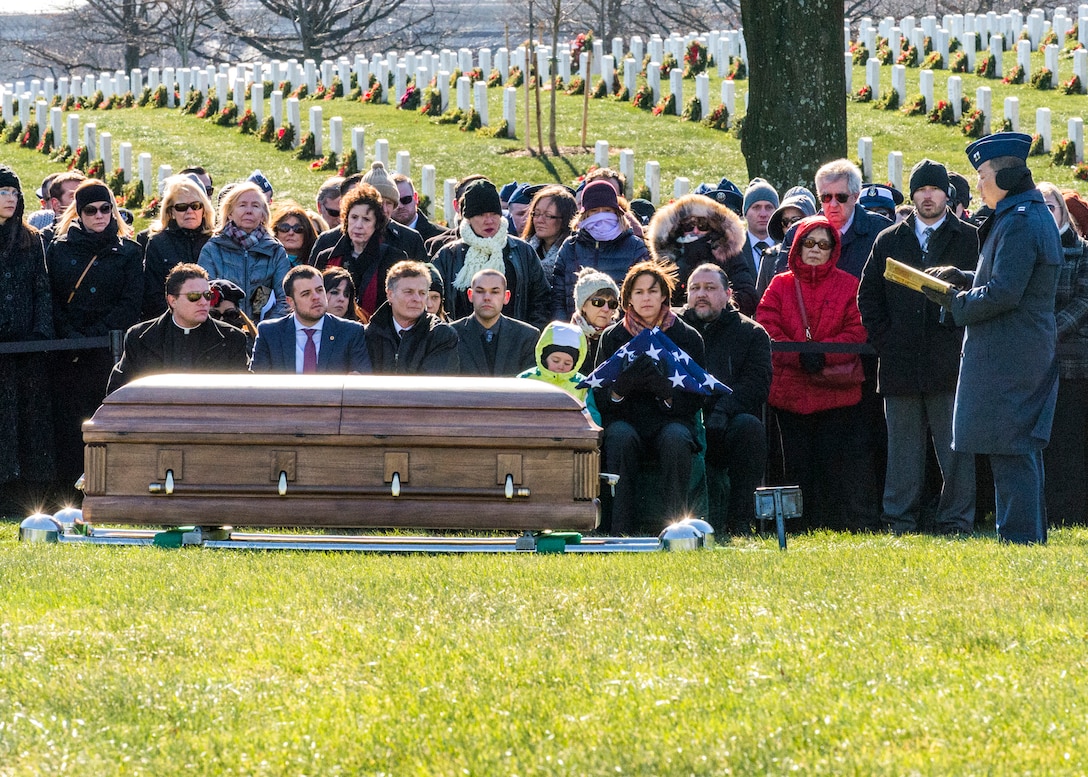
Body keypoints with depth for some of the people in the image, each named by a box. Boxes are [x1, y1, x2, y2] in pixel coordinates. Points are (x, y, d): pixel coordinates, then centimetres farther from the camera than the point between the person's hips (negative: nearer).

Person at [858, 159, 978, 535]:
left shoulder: (970, 239, 5)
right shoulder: (889, 241, 13)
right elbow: (868, 296, 16)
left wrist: (963, 337, -6)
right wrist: (884, 341, 5)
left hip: (951, 361, -2)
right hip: (901, 363, 2)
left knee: (955, 449, -2)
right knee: (903, 448, 5)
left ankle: (956, 520, 2)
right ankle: (899, 522, 8)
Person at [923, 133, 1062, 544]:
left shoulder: (1018, 224, -18)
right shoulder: (1033, 216, 14)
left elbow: (1003, 293, -23)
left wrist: (953, 300, -10)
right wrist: (963, 278, 13)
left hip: (1006, 361, -10)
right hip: (1032, 353, 11)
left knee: (1010, 450, -7)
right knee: (1023, 448, 15)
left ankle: (1019, 535, -7)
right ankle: (1032, 533, 20)